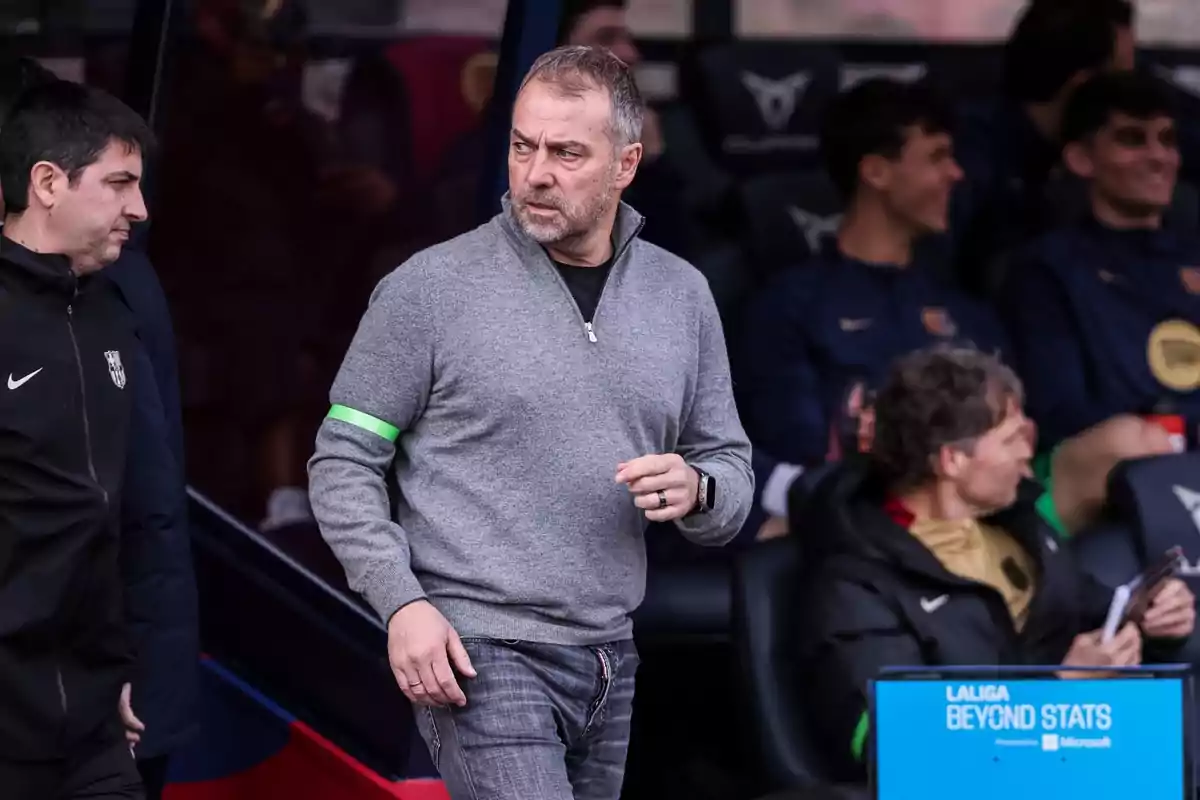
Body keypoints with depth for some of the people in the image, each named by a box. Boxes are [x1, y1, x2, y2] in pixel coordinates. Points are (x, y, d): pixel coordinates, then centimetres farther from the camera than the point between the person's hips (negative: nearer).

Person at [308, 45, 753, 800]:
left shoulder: (681, 296, 8)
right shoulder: (430, 289, -5)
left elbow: (732, 468, 15)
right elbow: (343, 463, -1)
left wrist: (696, 490, -9)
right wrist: (402, 602, -14)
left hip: (609, 660, 5)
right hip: (481, 654, -5)